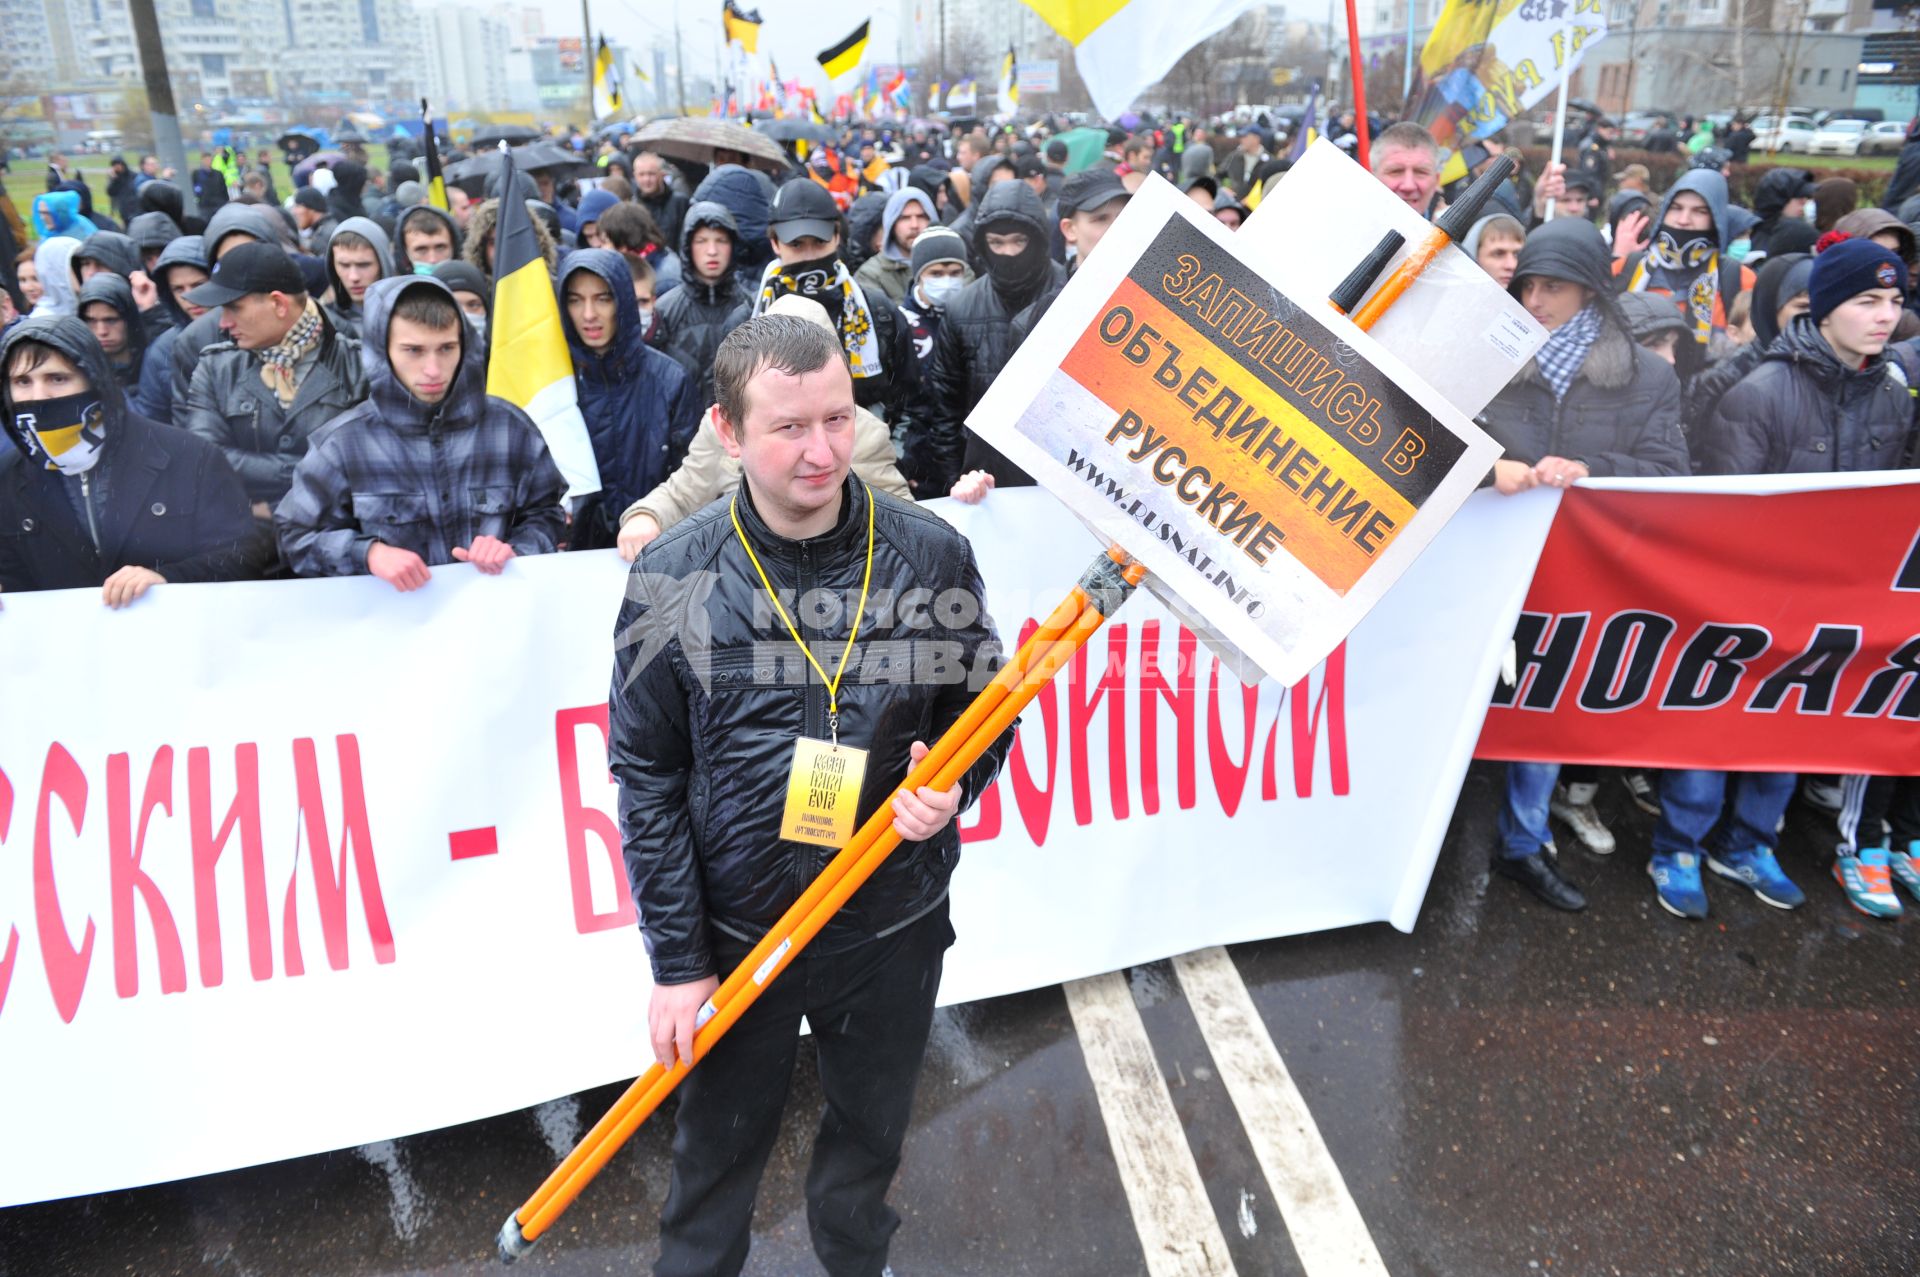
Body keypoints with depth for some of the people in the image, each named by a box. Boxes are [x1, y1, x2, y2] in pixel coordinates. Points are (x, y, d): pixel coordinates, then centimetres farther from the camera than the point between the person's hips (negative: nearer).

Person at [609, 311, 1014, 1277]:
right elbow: (647, 777, -8)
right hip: (737, 934, -1)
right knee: (718, 1149, 19)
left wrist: (952, 787, -18)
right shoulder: (673, 578, -13)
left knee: (872, 1134, 24)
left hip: (894, 926, 2)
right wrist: (676, 961, -8)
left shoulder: (931, 555, -10)